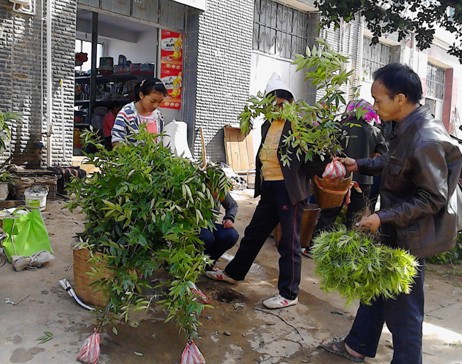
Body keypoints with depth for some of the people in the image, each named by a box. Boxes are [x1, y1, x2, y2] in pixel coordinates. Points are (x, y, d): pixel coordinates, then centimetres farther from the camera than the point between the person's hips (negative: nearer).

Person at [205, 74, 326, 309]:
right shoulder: (267, 125, 13)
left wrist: (299, 175, -17)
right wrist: (262, 179, 15)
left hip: (290, 190, -8)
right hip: (269, 188, 8)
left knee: (289, 242, 3)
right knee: (253, 233, 20)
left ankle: (289, 294, 16)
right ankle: (234, 272, 38)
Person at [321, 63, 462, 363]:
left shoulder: (426, 139, -28)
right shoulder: (409, 126, 1)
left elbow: (432, 198, -23)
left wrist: (383, 217, -24)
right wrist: (360, 165, 13)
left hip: (410, 235, -10)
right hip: (395, 227, 10)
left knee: (402, 306, 6)